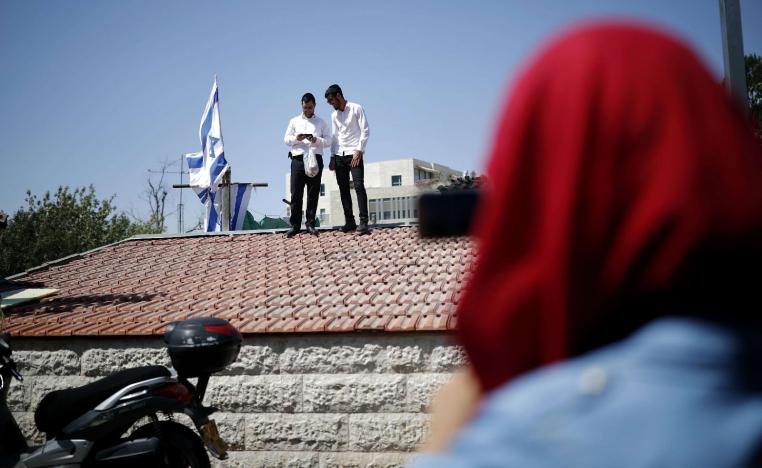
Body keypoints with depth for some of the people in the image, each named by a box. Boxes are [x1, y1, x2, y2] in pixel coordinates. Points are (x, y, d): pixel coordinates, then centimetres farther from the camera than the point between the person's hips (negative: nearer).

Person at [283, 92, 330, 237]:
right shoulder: (294, 121, 17)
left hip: (315, 159, 0)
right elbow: (286, 139, 11)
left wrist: (317, 140, -12)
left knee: (313, 193, -1)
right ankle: (295, 225, 0)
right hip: (298, 159, 0)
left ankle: (310, 224, 4)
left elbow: (328, 140, 7)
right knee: (296, 193, -4)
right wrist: (296, 138, -9)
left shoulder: (321, 122, 15)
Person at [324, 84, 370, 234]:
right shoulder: (334, 115, 17)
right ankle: (349, 221, 8)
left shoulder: (356, 109, -1)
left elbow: (365, 131, -6)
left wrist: (359, 151, -14)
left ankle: (363, 222, -17)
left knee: (359, 186, -14)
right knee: (343, 189, 3)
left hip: (354, 154, -6)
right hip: (339, 155, 6)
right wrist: (332, 156, 11)